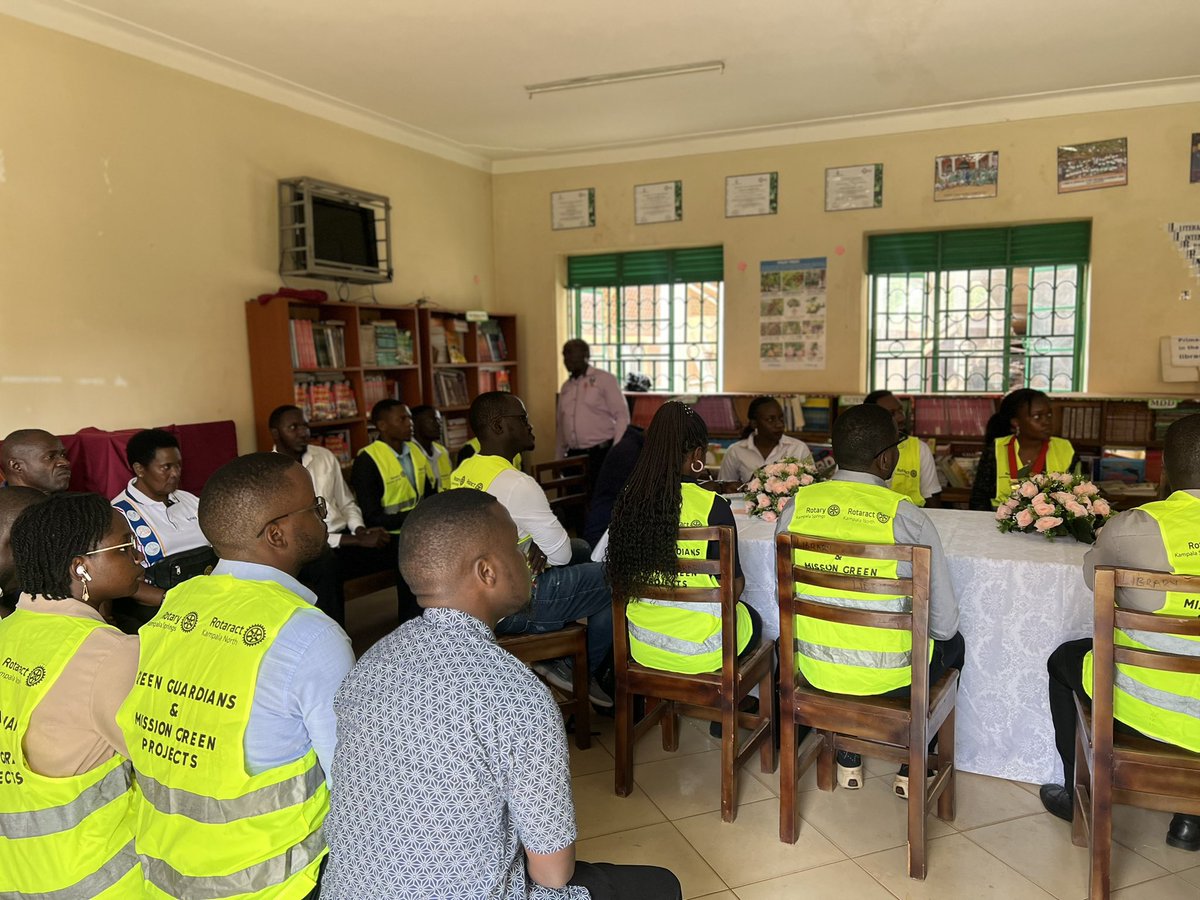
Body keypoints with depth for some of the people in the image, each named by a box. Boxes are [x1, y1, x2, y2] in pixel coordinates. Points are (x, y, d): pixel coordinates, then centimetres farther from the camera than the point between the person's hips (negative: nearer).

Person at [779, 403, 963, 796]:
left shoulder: (795, 507, -9)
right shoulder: (907, 517, -19)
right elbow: (944, 620, -12)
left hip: (815, 668, 3)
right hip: (887, 676, -3)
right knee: (952, 643, 28)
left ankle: (848, 758, 38)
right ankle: (912, 768, 34)